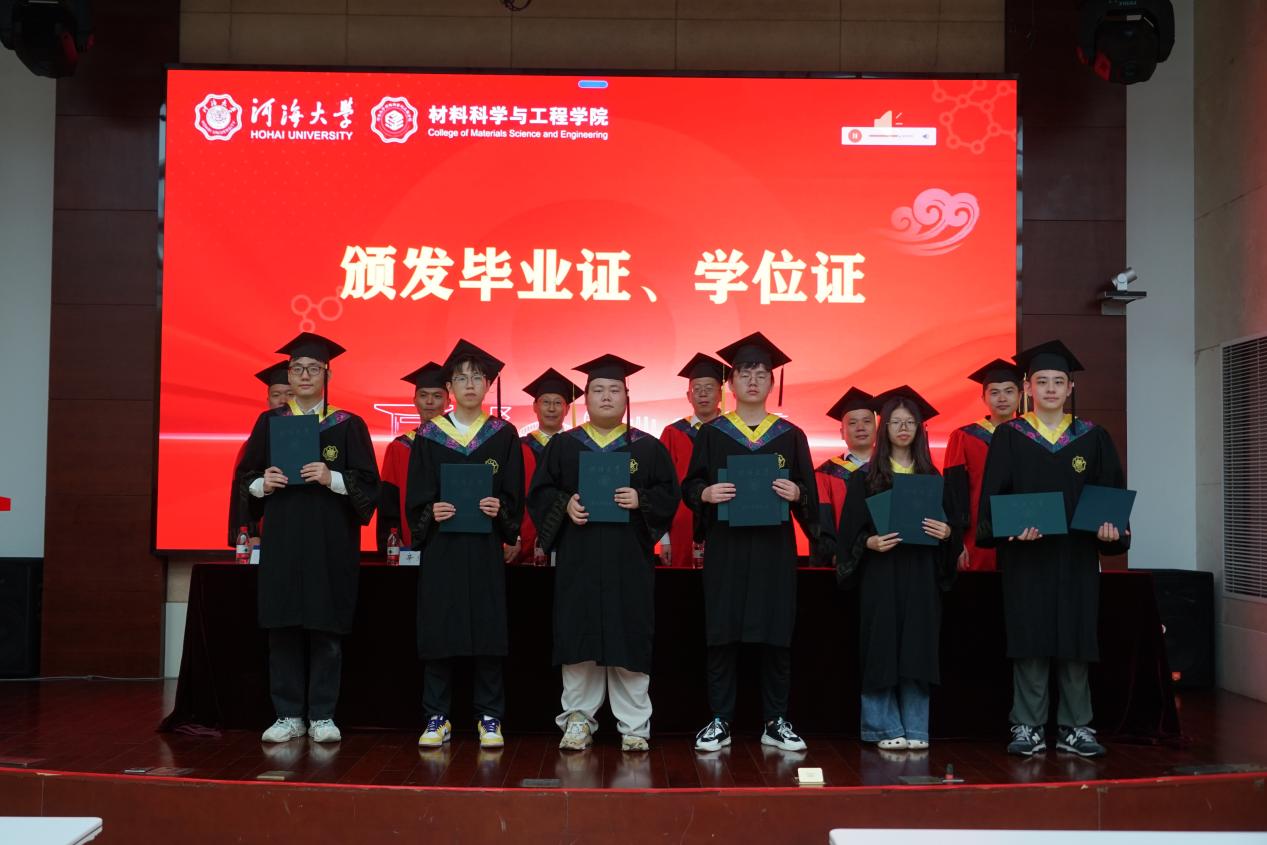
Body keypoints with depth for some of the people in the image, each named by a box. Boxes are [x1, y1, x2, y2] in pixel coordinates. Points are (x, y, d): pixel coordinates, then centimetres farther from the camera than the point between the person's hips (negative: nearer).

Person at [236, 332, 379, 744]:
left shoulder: (349, 425, 3)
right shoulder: (269, 422, 10)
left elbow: (367, 483, -2)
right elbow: (244, 477, 10)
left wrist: (331, 478, -19)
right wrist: (262, 484, -11)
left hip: (330, 542, -2)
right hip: (282, 540, 2)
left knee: (325, 629, 1)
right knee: (283, 628, 3)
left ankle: (322, 716, 9)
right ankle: (288, 715, 12)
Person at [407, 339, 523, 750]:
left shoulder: (503, 435, 7)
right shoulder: (429, 436, 7)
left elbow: (515, 495, 5)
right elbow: (415, 497, 5)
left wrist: (500, 508, -15)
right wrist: (430, 511, -15)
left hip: (485, 547, 0)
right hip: (441, 547, 0)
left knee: (487, 633, 1)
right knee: (438, 635, 1)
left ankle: (489, 720, 10)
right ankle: (437, 719, 11)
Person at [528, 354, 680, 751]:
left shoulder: (649, 447, 8)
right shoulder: (562, 445, 10)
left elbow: (670, 494, 4)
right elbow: (539, 493, 8)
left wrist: (640, 500, -14)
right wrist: (565, 505, -11)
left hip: (629, 560, -1)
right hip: (577, 560, 1)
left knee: (628, 640, 0)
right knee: (578, 639, 2)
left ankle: (633, 725, 8)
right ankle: (578, 719, 14)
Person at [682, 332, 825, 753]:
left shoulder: (790, 435, 9)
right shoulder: (711, 433, 7)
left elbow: (810, 494, 8)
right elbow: (688, 486, 5)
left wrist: (797, 493, -14)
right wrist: (706, 493, -16)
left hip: (774, 548, 1)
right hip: (725, 547, -1)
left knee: (776, 636, 2)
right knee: (722, 634, 0)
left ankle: (775, 722, 13)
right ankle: (720, 722, 10)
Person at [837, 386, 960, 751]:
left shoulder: (932, 478, 10)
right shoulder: (866, 478, 4)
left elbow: (955, 528, 9)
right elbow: (851, 530, 0)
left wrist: (946, 532, -12)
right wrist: (870, 542, -18)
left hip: (921, 577, 2)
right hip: (880, 575, -2)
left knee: (917, 650, 1)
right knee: (882, 649, -3)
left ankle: (914, 729, 9)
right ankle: (885, 728, 6)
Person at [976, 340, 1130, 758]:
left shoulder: (1093, 438, 9)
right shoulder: (1008, 437, 3)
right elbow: (992, 496, -3)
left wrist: (1112, 527, -11)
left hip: (1077, 556, 2)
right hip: (1026, 556, -2)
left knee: (1075, 643, 4)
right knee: (1030, 644, 0)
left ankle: (1075, 728, 14)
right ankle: (1028, 729, 8)